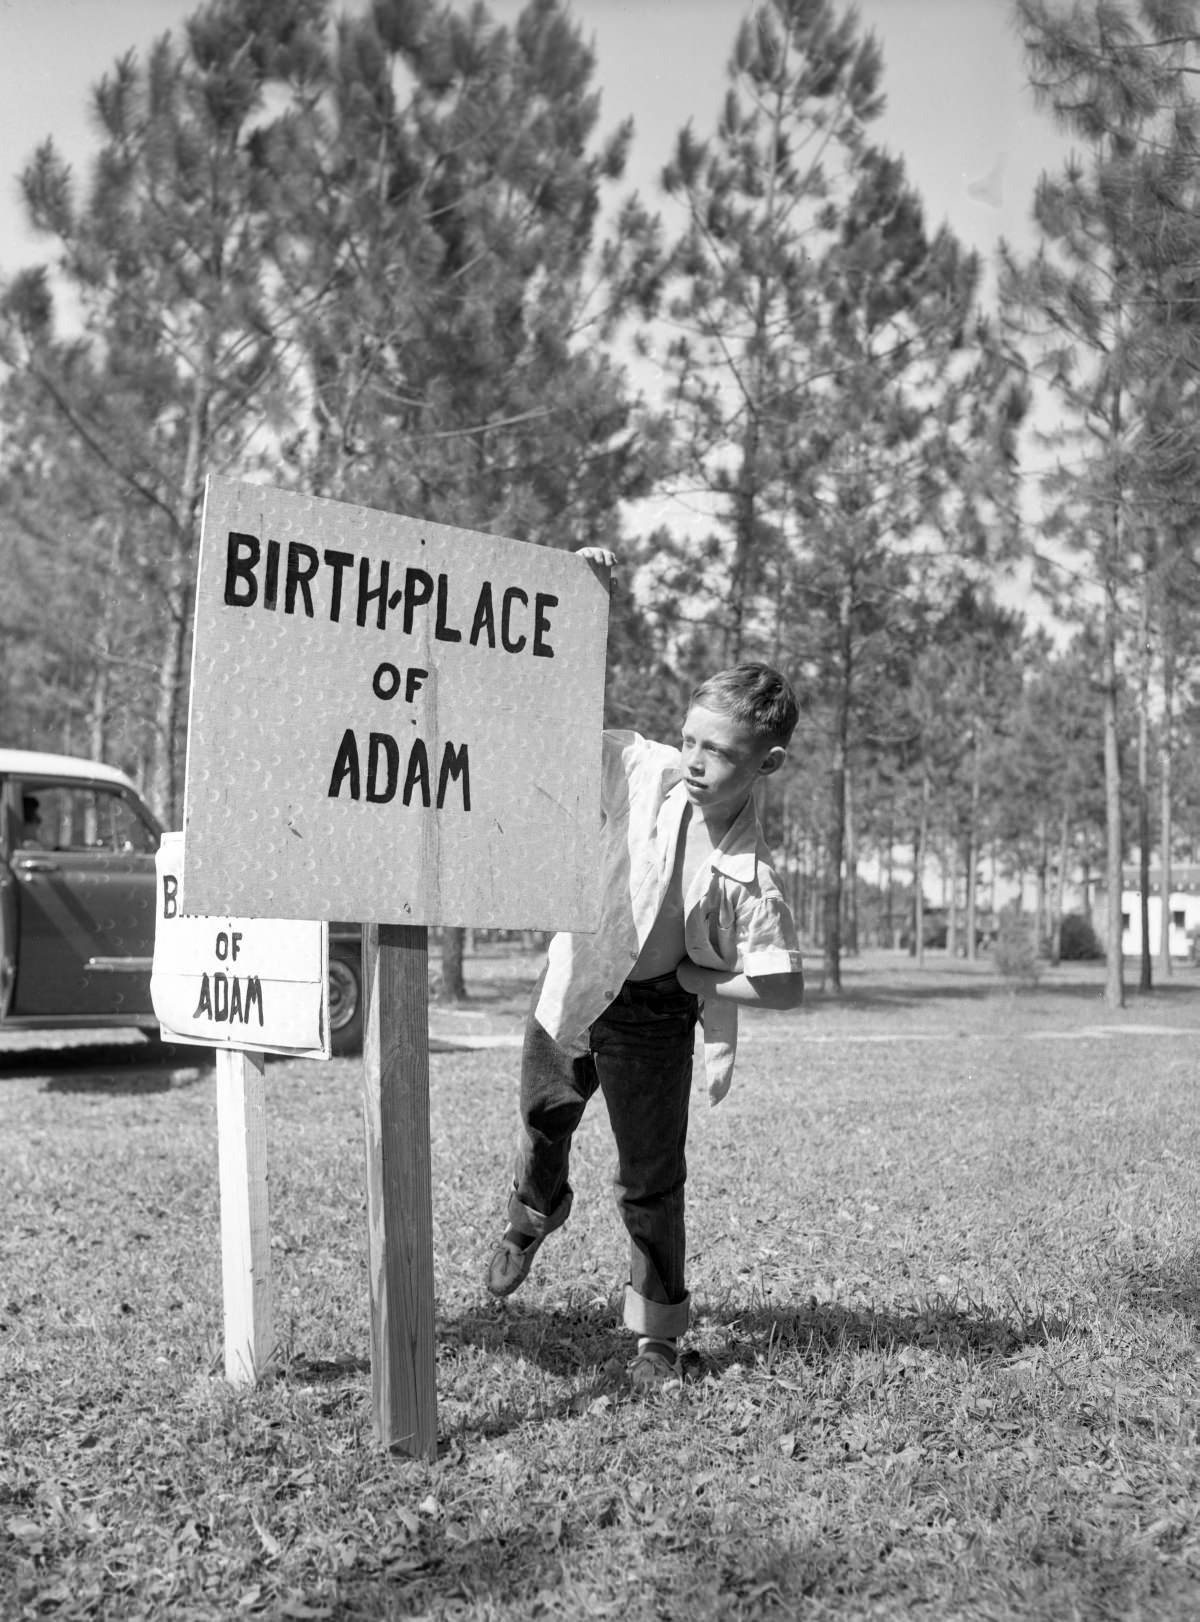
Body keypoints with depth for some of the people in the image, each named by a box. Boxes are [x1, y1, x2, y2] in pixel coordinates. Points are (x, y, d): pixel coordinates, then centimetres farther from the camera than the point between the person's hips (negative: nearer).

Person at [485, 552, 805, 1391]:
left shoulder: (749, 875, -26)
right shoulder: (641, 767, -17)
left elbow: (784, 985, -25)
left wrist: (687, 975, -17)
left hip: (652, 1020, -4)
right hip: (573, 985, 4)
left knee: (652, 1182, 5)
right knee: (543, 1120, 26)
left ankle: (658, 1334, 25)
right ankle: (533, 1218, 60)